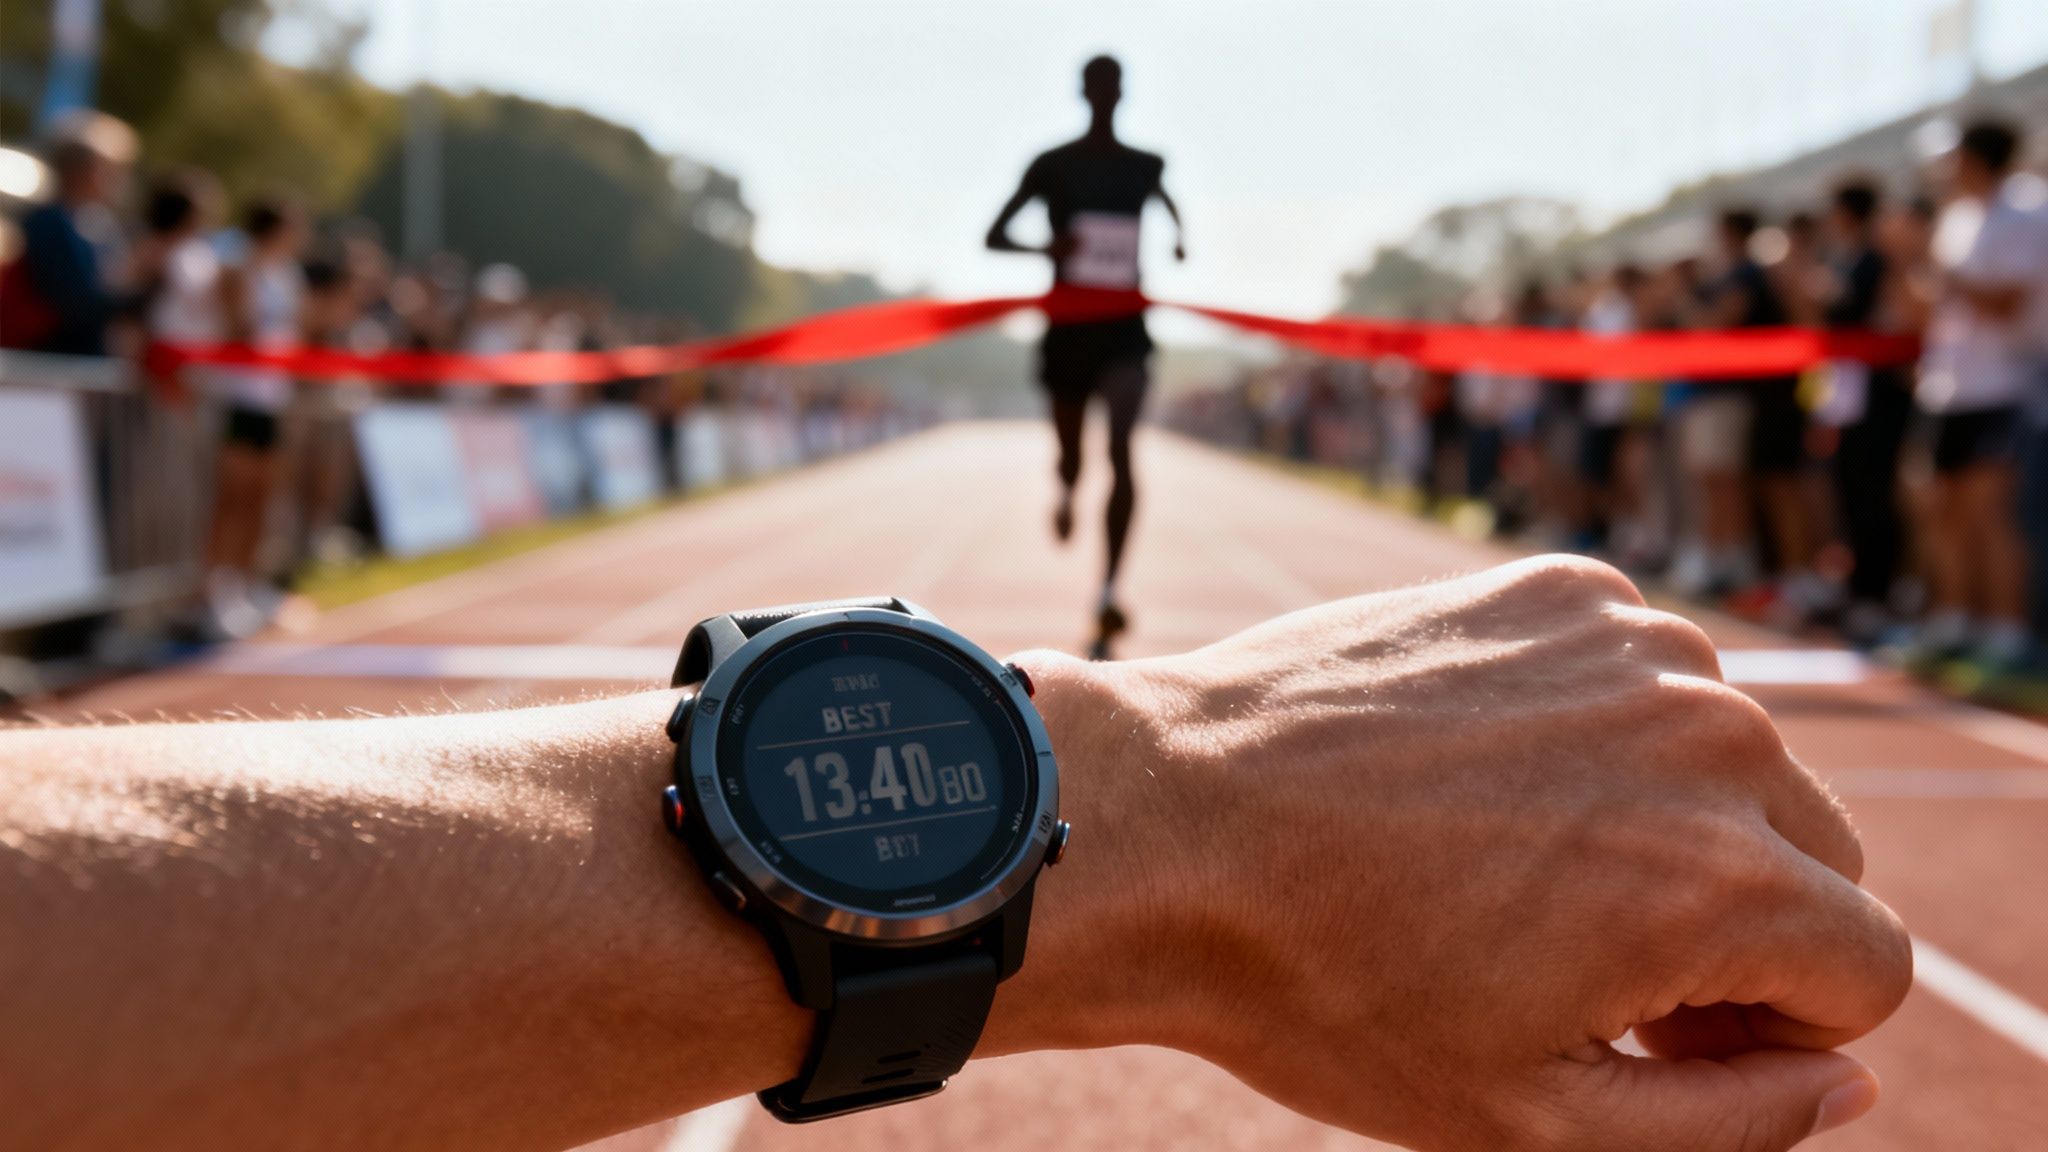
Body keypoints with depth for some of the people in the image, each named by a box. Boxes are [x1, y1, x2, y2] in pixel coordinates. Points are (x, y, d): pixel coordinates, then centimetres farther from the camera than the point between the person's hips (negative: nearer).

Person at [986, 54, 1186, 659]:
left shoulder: (1144, 167, 6)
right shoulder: (1052, 165, -1)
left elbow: (1169, 204, 29)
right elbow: (994, 235, -2)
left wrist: (1179, 240, 6)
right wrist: (1045, 248, -23)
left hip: (1124, 329, 0)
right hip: (1068, 328, 0)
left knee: (1121, 445, -23)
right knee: (1073, 454, 14)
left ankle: (1109, 593, -28)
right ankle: (1066, 491, 58)